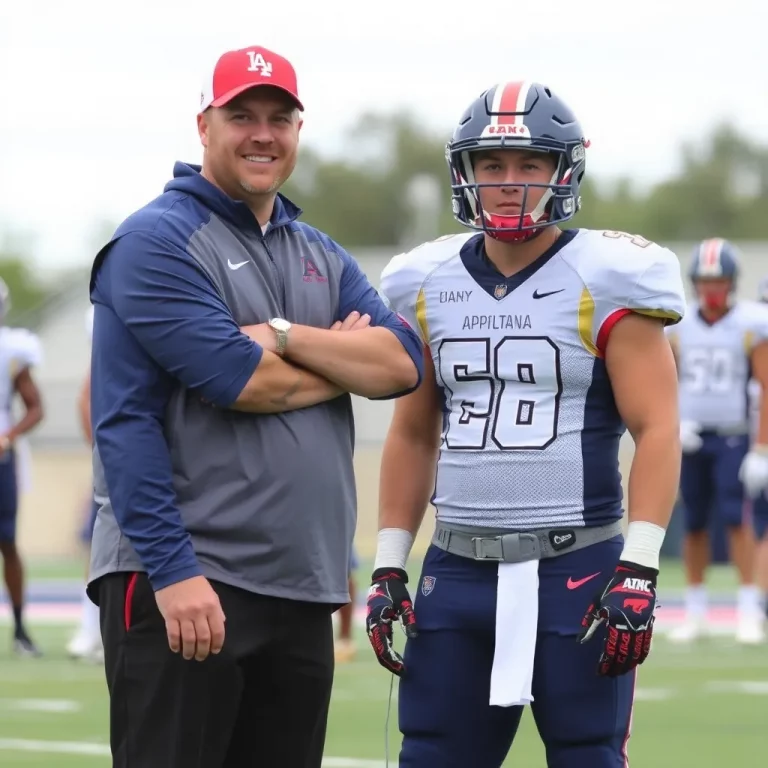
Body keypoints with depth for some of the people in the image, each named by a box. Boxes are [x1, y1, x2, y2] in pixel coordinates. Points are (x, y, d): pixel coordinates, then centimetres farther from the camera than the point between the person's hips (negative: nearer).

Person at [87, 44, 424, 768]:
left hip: (304, 587, 7)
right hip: (188, 583, -7)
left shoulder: (322, 258, 19)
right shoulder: (157, 242, -5)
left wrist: (285, 337, -10)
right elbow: (245, 381, -18)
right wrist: (344, 355, -6)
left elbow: (402, 364, 1)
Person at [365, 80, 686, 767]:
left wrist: (638, 571, -17)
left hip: (575, 571, -5)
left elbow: (657, 431, -9)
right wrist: (389, 567, 12)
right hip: (457, 573, 5)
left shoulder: (605, 283, -5)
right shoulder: (430, 286, 11)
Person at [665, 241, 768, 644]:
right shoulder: (678, 325, 5)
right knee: (694, 523, 5)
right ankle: (695, 611, 14)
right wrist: (674, 426, -6)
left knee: (735, 515, -14)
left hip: (732, 437, -3)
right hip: (690, 438, 3)